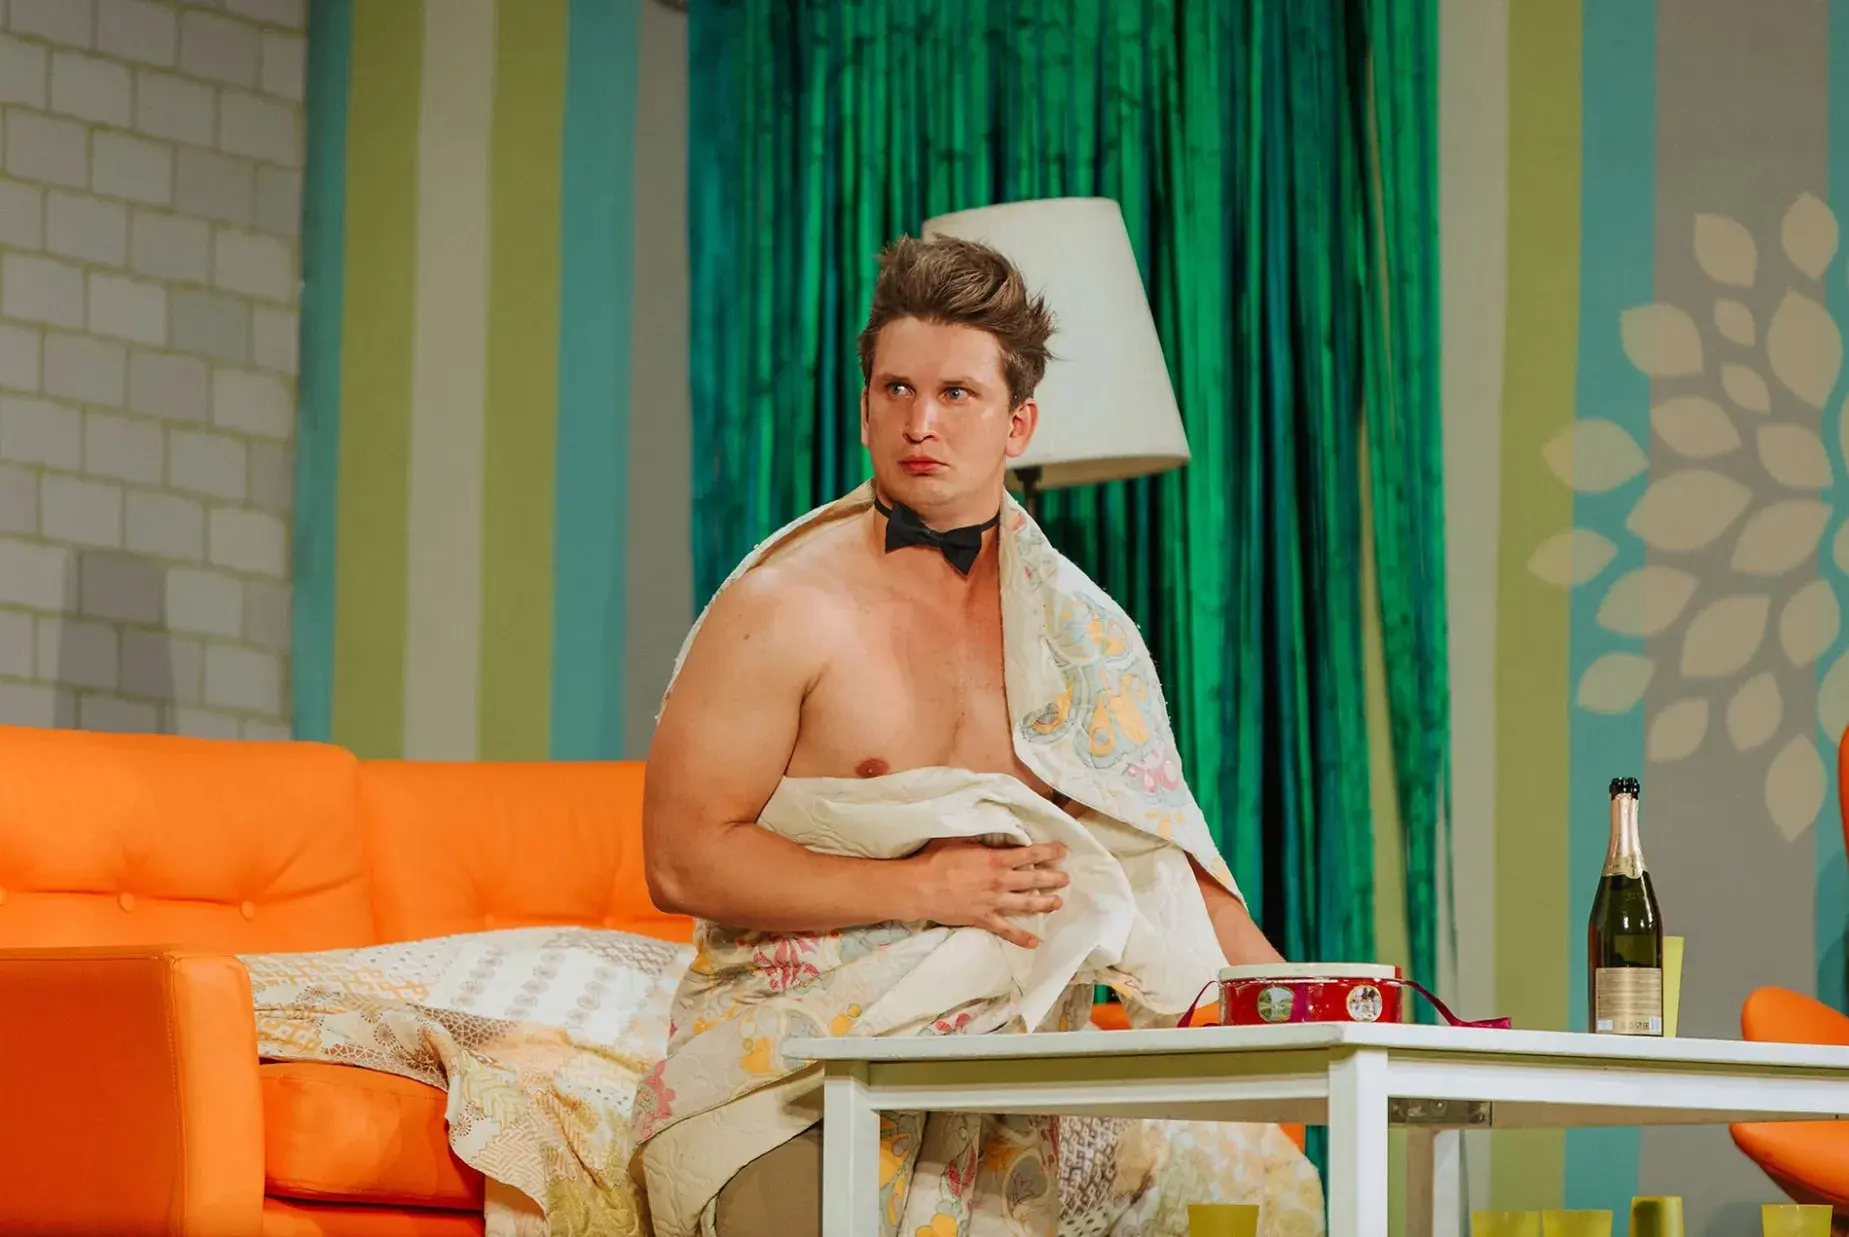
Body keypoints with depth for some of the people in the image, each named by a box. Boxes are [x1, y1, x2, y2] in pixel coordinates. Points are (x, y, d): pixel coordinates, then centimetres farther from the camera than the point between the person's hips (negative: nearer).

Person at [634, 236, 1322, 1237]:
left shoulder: (1077, 631, 12)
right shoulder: (785, 609, -3)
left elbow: (1162, 865, 15)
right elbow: (681, 859, -7)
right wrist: (919, 888, -13)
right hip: (790, 1062, -4)